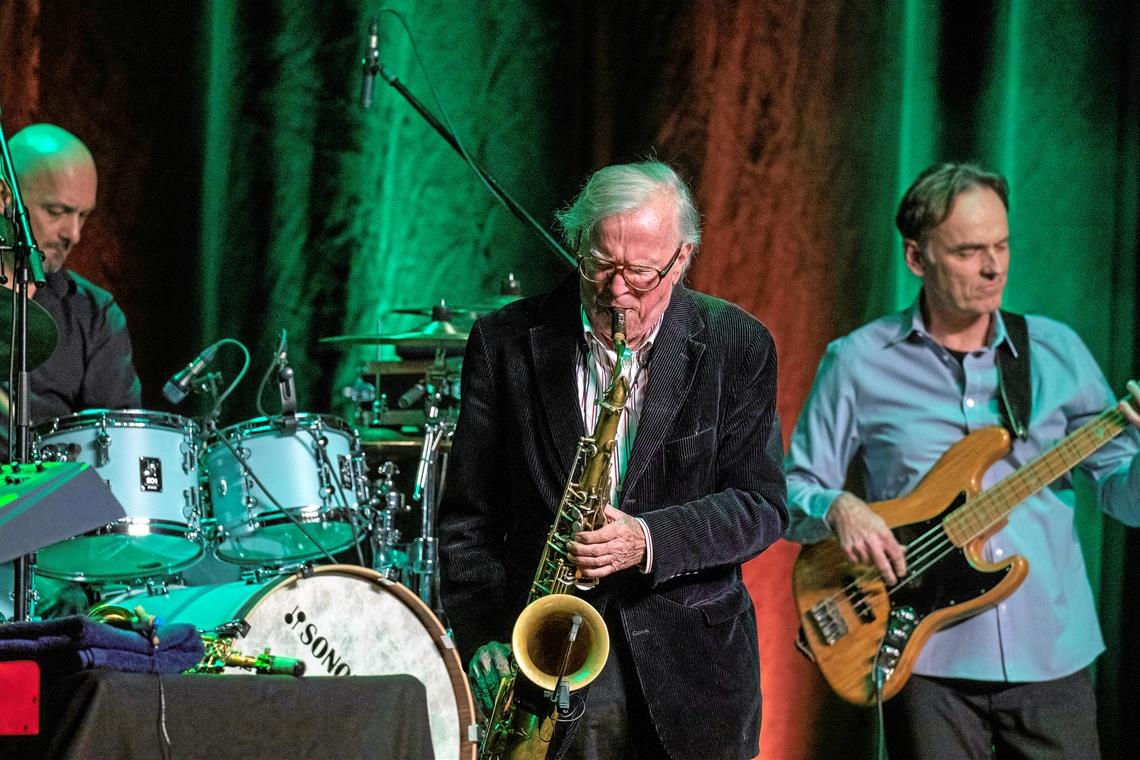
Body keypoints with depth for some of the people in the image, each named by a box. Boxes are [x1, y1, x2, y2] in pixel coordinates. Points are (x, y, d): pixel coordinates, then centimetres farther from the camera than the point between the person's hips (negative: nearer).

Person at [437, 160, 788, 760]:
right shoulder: (507, 343, -1)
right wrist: (484, 640, -9)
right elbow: (468, 515, 3)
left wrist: (649, 540, -21)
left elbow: (761, 505, -4)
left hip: (691, 665, 1)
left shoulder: (736, 347, -1)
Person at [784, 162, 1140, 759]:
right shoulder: (858, 363, 2)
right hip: (931, 663, -2)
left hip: (1052, 657, 2)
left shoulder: (1056, 352, 7)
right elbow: (796, 489, 5)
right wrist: (838, 508, -17)